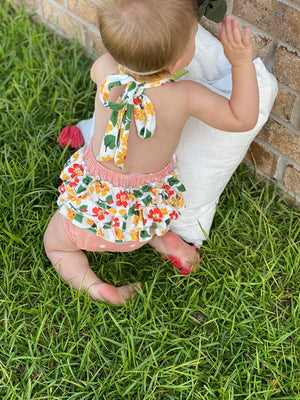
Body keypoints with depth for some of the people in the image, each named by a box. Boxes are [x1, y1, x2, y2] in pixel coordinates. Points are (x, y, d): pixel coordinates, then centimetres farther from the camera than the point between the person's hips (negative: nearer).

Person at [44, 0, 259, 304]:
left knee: (56, 244, 28)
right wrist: (242, 62, -24)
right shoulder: (185, 97, -31)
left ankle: (91, 284, 3)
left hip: (93, 200, 0)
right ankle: (163, 240, 13)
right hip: (146, 212, 0)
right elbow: (243, 119, -16)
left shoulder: (104, 69, -24)